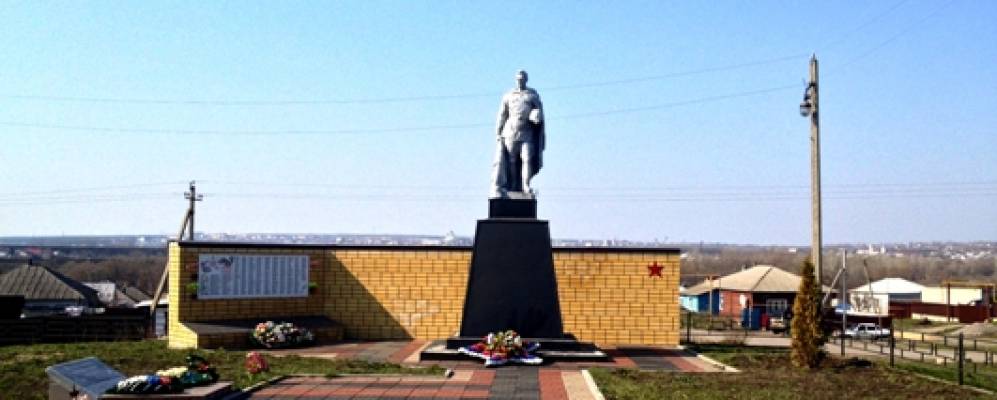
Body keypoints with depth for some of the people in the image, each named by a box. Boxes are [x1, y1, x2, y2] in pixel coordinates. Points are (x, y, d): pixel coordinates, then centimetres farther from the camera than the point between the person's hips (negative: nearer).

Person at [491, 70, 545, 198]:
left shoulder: (533, 95, 7)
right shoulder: (508, 96, 10)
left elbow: (539, 112, 5)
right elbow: (502, 116, 10)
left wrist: (536, 115, -17)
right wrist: (498, 134, 5)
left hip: (527, 133, -1)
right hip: (510, 132, 1)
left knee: (527, 158, -12)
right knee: (511, 161, 0)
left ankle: (526, 187, -9)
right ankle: (511, 188, 3)